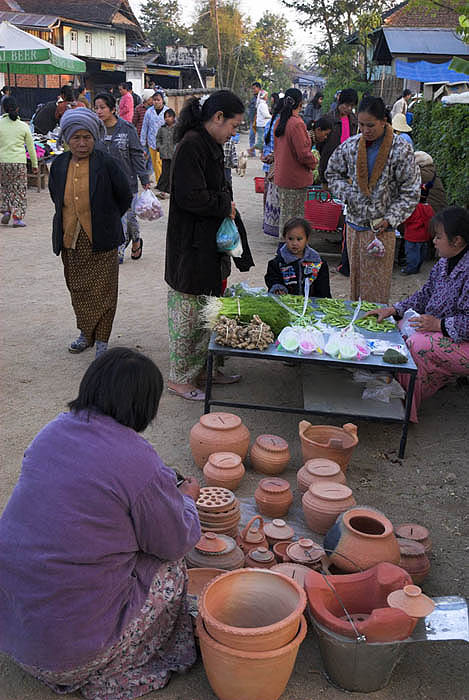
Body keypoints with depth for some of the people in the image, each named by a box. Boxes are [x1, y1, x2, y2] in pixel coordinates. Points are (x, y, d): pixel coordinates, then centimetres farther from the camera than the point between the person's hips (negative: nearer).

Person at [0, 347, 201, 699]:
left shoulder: (54, 430, 0)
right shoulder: (138, 462, -21)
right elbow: (177, 542, -6)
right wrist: (187, 498, 16)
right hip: (69, 640, -7)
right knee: (171, 569, 12)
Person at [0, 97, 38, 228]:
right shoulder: (23, 126, 2)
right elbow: (31, 147, 7)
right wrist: (34, 164, 17)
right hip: (19, 161, 0)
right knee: (19, 190, 5)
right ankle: (17, 217, -1)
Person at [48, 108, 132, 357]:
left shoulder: (106, 164, -9)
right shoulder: (59, 165, 3)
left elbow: (125, 197, 2)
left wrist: (107, 221, 8)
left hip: (100, 242, -4)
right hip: (70, 241, 4)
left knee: (102, 291, 1)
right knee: (77, 290, 13)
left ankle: (101, 340, 13)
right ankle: (86, 333, 30)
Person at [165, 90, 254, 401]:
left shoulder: (210, 145, 14)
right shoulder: (191, 145, -17)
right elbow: (190, 196, -24)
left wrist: (226, 205, 7)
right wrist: (225, 206, -11)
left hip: (210, 245, 10)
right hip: (191, 248, -10)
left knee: (208, 312, 16)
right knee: (188, 312, 0)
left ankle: (203, 367, 29)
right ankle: (180, 377, 13)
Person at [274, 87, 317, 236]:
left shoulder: (280, 122, 6)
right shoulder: (297, 123, -20)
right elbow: (303, 153, -20)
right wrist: (314, 163, -1)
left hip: (281, 175, 8)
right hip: (296, 178, -8)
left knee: (284, 214, 17)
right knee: (294, 218, 0)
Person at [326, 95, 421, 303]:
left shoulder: (401, 150, -10)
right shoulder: (351, 145, 1)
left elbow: (411, 193, -6)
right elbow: (332, 173, 16)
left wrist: (390, 219, -15)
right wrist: (347, 194, -2)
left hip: (381, 228, -4)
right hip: (354, 224, 4)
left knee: (376, 286, -1)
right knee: (355, 277, 14)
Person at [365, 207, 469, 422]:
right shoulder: (444, 263, 6)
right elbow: (424, 296, 15)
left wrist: (440, 324, -27)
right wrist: (393, 310, 4)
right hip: (440, 330, 10)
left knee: (418, 344, -26)